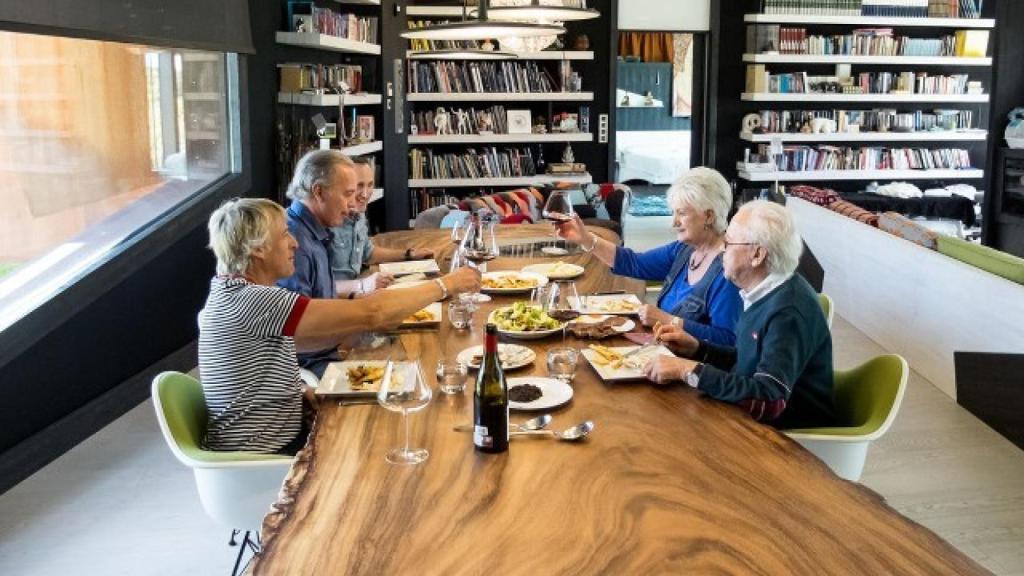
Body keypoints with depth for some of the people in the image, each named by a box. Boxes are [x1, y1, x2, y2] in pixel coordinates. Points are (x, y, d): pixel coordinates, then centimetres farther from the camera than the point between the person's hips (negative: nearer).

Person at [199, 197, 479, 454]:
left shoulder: (234, 291, 5)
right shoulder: (247, 300, -26)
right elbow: (369, 314, -27)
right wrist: (446, 285, -17)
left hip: (272, 438, 9)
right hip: (259, 460, -9)